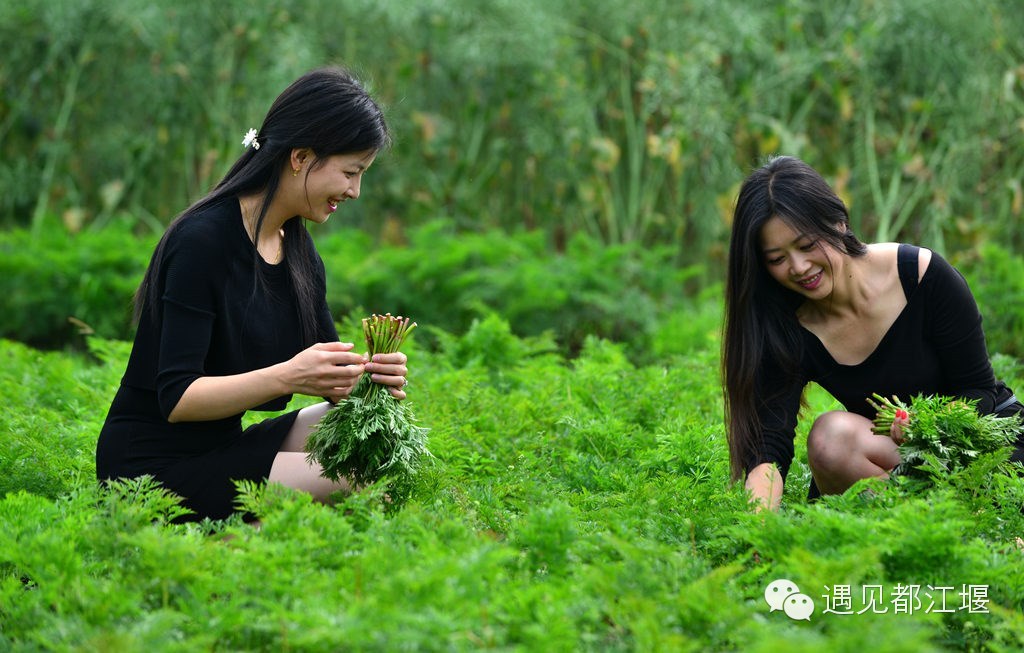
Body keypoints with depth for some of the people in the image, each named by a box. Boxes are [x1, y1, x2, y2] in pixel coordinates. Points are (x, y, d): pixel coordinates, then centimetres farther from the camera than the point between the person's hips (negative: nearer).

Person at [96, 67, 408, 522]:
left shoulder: (297, 249, 8)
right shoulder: (201, 241, -18)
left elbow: (324, 367, 8)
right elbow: (176, 399, -22)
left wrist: (367, 374, -16)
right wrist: (287, 376, -35)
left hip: (222, 448, 9)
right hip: (153, 467, -9)